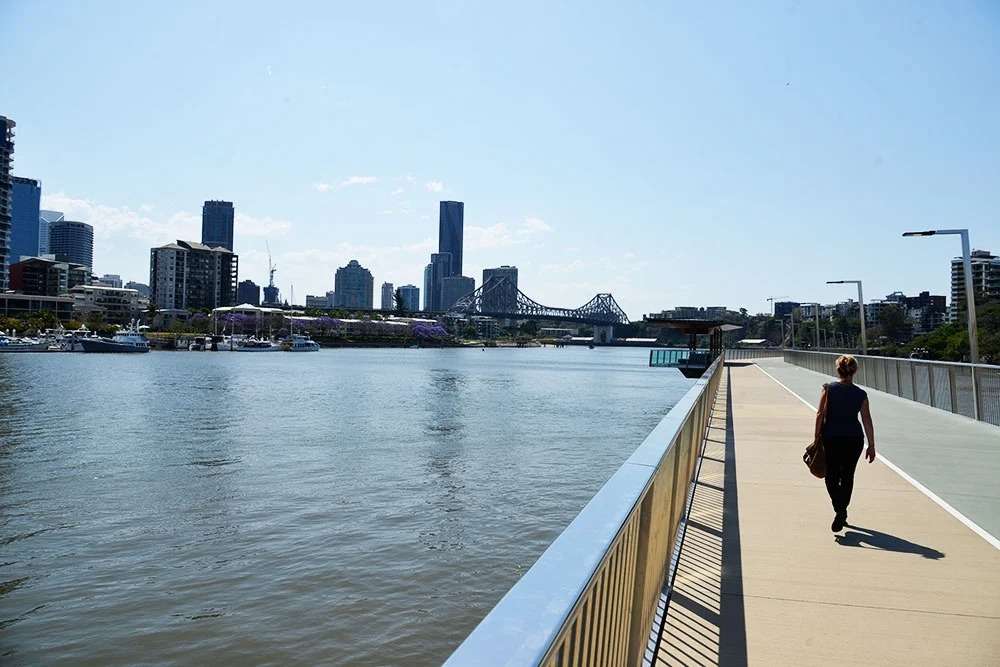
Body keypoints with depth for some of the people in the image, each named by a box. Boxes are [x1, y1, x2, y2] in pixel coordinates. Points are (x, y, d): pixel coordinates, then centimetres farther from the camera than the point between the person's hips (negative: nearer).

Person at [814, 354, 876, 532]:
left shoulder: (829, 389, -5)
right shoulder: (861, 394, -1)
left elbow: (820, 414, -9)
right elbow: (867, 421, -2)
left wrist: (817, 437, -3)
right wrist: (871, 446, 3)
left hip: (831, 438, -1)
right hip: (854, 439, 2)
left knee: (832, 476, 7)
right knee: (847, 476, 16)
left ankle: (840, 509, -15)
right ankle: (842, 512, 22)